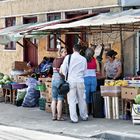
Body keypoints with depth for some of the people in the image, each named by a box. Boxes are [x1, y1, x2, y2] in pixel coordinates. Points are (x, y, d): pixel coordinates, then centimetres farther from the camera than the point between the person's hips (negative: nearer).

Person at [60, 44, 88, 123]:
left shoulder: (68, 57, -3)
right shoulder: (83, 59, 2)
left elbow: (63, 70, -1)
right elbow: (84, 71, 10)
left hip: (71, 81, -2)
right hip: (80, 81, 2)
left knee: (72, 100, 2)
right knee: (82, 99, 13)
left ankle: (74, 118, 2)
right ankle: (84, 116, 24)